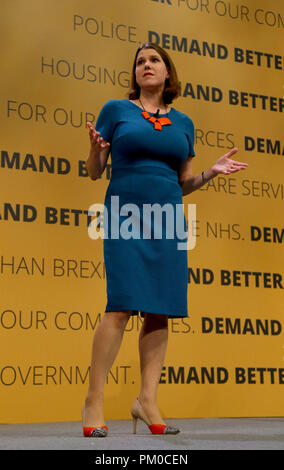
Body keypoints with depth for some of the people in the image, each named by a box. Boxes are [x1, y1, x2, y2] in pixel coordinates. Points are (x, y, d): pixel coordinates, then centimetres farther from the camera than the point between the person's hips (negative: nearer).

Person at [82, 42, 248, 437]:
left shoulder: (183, 122, 16)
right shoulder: (115, 109, 7)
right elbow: (94, 172, 6)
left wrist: (212, 171, 2)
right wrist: (95, 148, -14)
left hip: (168, 220, 4)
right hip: (125, 216, -4)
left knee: (161, 310, -1)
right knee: (122, 305, -14)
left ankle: (147, 400, 8)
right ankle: (93, 401, -6)